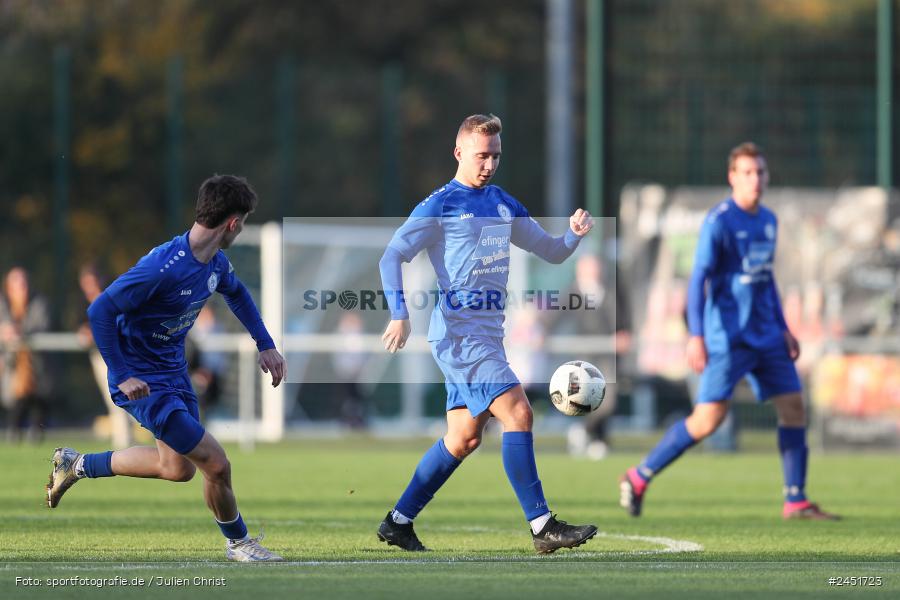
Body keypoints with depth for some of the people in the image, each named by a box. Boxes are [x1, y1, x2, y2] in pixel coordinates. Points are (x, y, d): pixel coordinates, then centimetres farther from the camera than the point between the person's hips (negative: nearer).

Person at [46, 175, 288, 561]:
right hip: (141, 380, -9)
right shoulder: (164, 268, -30)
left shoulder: (216, 263, -2)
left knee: (178, 468, 22)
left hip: (173, 371, 9)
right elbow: (100, 311, -28)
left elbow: (236, 294, 23)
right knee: (216, 465, -10)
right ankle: (237, 543, 15)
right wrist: (122, 376, -27)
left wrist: (265, 345, 18)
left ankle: (77, 465, 36)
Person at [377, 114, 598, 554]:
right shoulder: (440, 205, -6)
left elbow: (551, 252, 21)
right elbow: (392, 257, -9)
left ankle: (398, 523, 19)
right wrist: (399, 315, -22)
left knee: (464, 439, 10)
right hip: (459, 331, -8)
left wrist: (575, 233, -2)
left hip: (488, 333, 8)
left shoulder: (503, 204, 16)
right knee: (518, 414, -17)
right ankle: (542, 526, -17)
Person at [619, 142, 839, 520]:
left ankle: (796, 502, 3)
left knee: (793, 407, -2)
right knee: (708, 419, -11)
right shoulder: (719, 222, -10)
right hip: (727, 337, -7)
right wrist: (696, 336, -22)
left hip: (766, 336, 7)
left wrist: (784, 330, 19)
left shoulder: (768, 220, 13)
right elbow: (698, 278, -14)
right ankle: (639, 478, 3)